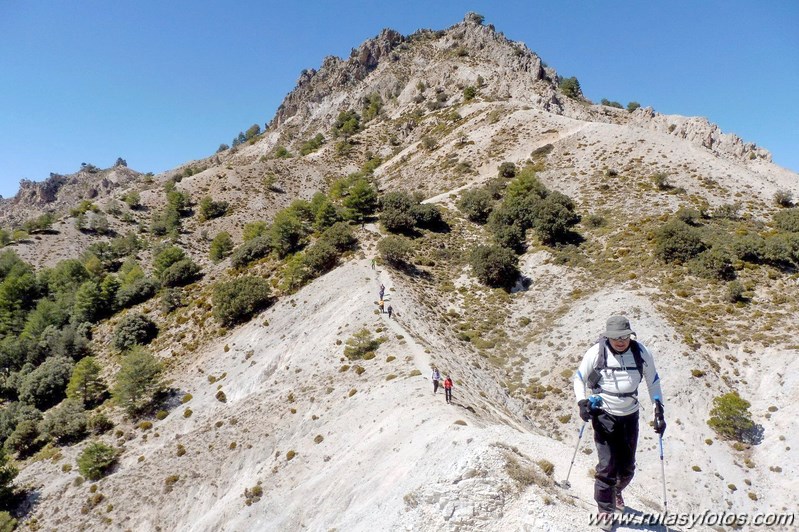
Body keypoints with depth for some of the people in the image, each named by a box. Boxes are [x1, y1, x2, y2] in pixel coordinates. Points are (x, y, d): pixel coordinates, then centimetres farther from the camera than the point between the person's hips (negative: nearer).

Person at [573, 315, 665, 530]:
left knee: (627, 466, 15)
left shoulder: (641, 352, -12)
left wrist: (658, 410, -4)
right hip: (604, 415, -3)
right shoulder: (596, 352, -18)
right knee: (607, 466, -5)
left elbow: (653, 381, 3)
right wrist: (582, 402, -17)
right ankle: (605, 508, 18)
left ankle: (616, 492, 47)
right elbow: (579, 378, -4)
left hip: (630, 416, 3)